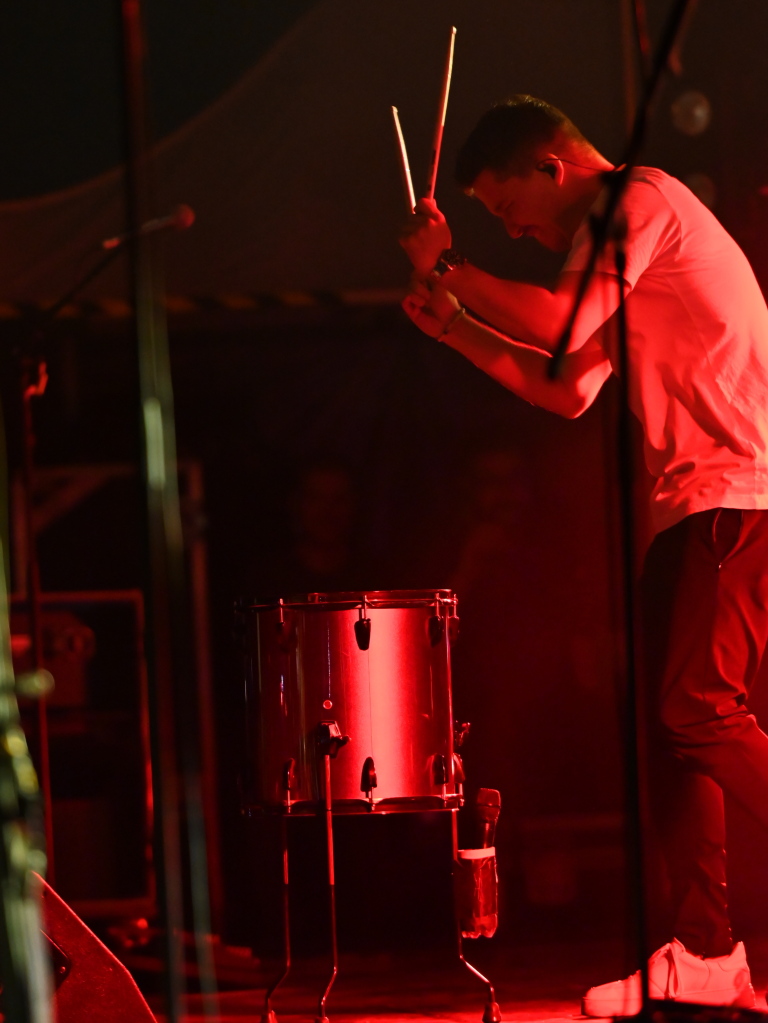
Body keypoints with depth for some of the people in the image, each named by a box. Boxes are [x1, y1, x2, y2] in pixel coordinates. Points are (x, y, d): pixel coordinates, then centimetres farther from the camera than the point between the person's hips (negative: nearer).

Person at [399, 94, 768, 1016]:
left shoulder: (642, 198, -7)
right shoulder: (608, 237, 24)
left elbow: (560, 325, -19)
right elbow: (568, 390, 24)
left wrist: (448, 267, -8)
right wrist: (455, 328, 17)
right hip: (692, 505, 10)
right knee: (667, 718, 5)